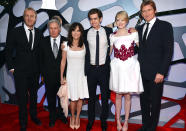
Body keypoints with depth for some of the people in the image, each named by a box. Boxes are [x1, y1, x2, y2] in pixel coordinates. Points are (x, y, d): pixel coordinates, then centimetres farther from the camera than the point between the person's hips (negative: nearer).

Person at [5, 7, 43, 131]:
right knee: (22, 97, 6)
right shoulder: (15, 32, -5)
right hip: (20, 71, -3)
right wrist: (11, 67, -6)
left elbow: (41, 51, 8)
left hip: (35, 71, 3)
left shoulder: (39, 33, 3)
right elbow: (9, 51, -2)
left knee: (34, 95, 18)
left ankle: (34, 116, 39)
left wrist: (40, 67, 3)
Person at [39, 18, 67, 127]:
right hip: (49, 76, 1)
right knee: (51, 98, 15)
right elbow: (41, 60, 3)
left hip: (62, 75, -1)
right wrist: (43, 74, -1)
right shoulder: (44, 42, 0)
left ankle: (61, 114, 38)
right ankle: (52, 117, 34)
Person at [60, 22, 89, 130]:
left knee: (81, 98, 5)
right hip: (71, 74, -1)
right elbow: (63, 61, 3)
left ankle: (78, 118, 27)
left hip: (82, 74, 1)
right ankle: (72, 117, 28)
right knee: (73, 98, 2)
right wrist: (61, 77, 3)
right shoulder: (66, 44, -1)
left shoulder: (84, 45, 0)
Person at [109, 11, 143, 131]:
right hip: (117, 67, 1)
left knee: (127, 95, 6)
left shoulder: (133, 34, -1)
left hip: (130, 67, -1)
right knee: (118, 95, 10)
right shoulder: (112, 36, 4)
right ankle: (118, 120, 27)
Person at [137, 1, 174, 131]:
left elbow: (168, 51, -10)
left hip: (156, 73, -5)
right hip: (142, 72, 5)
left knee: (155, 102, 8)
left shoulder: (165, 26, -5)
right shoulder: (140, 28, 12)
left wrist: (161, 72, -16)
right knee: (144, 100, 15)